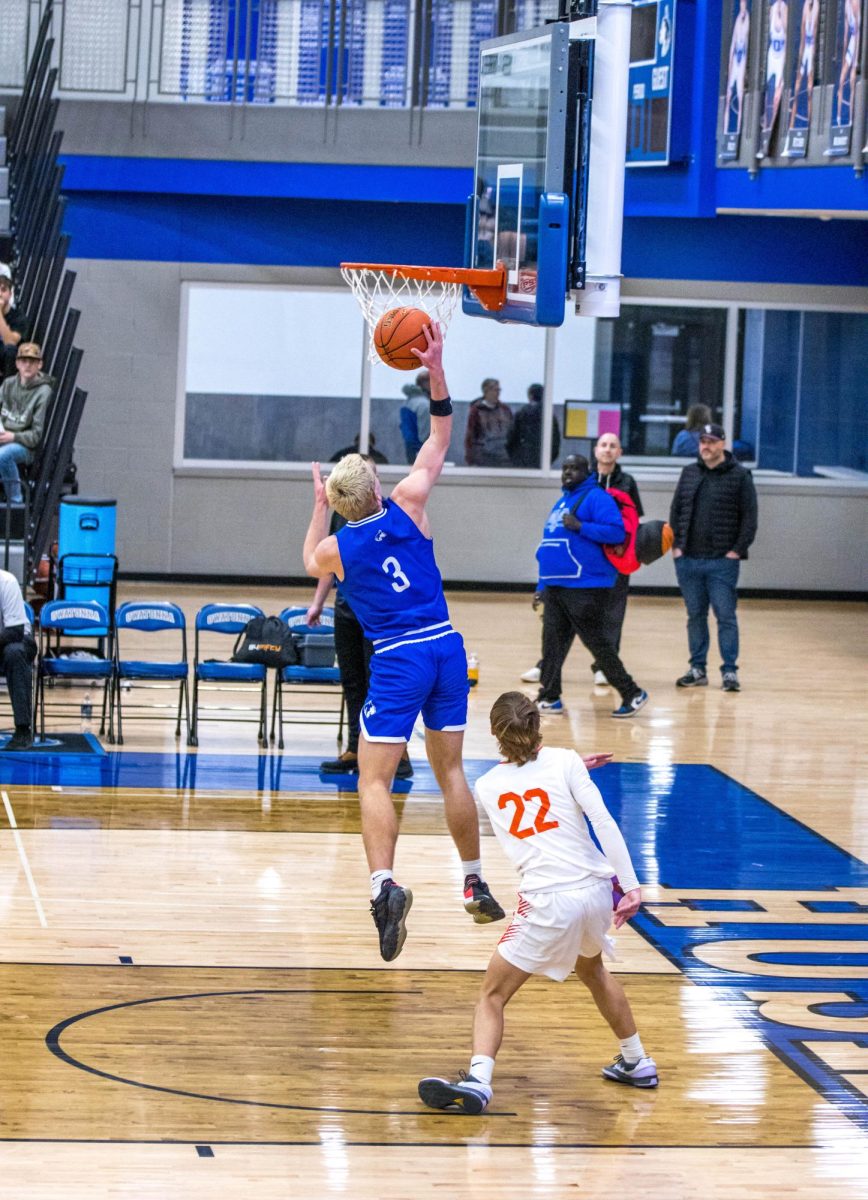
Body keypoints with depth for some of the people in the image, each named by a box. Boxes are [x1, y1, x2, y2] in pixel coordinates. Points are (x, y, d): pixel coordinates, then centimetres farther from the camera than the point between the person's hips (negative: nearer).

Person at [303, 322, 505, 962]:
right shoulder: (407, 507, 2)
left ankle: (384, 884, -29)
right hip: (448, 649, 4)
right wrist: (436, 371, 12)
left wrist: (319, 506, 34)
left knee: (375, 780, -7)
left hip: (397, 661, -4)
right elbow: (440, 438, 14)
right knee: (450, 770, 15)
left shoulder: (335, 548, 0)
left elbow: (311, 565, 28)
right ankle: (476, 885, 23)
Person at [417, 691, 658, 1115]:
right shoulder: (564, 762, 1)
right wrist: (631, 885, -9)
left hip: (548, 902, -3)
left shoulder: (487, 786, 7)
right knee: (592, 970, 33)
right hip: (595, 890, 3)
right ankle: (637, 1063, 44)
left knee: (492, 995, 3)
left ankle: (478, 1080, -22)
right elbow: (602, 821, -9)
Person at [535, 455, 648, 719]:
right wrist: (543, 586, 23)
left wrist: (580, 526, -25)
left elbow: (616, 531, -19)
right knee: (552, 643, 6)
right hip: (556, 588, 8)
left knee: (597, 643, -6)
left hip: (585, 588, -8)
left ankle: (632, 695, 3)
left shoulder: (596, 498, -7)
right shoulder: (561, 503, 20)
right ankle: (549, 698, 11)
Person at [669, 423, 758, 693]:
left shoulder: (740, 476, -1)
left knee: (726, 615, -4)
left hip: (722, 561, -4)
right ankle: (698, 669, 15)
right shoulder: (689, 473, 12)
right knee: (695, 615, 9)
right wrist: (675, 545, 6)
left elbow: (749, 517, -3)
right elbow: (676, 510, 15)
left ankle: (730, 670, 1)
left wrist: (738, 550, -10)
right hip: (688, 559, 4)